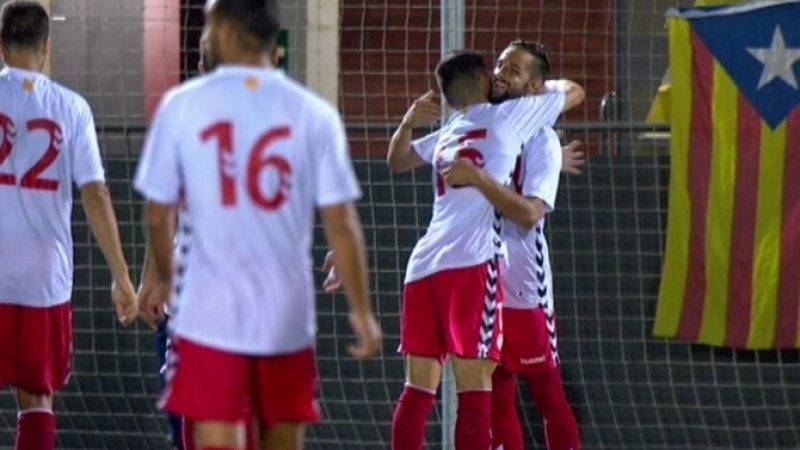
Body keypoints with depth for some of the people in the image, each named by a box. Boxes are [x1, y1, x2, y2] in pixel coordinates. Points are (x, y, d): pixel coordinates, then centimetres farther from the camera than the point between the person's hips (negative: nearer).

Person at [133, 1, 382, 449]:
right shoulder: (314, 112, -1)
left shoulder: (182, 105, -3)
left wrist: (164, 280, 21)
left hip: (212, 314, -2)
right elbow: (341, 221, -3)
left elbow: (159, 214, 3)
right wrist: (362, 310, 7)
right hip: (288, 316, 2)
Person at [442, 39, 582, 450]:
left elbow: (529, 213, -23)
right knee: (496, 396, 8)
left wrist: (477, 178, -29)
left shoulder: (541, 140, -9)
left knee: (547, 393, 0)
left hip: (523, 288, -6)